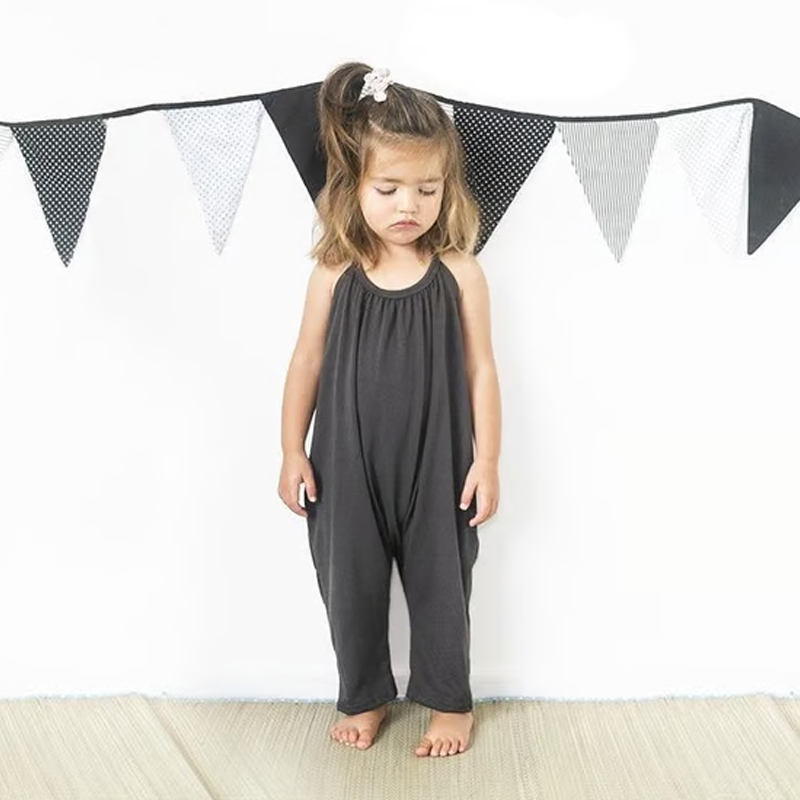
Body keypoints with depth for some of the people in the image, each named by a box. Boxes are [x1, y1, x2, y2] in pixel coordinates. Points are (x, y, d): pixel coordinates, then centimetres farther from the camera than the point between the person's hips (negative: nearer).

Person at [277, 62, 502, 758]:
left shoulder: (459, 273, -9)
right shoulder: (335, 274, -6)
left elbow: (481, 369, -4)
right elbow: (308, 362, 2)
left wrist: (487, 459, -4)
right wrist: (293, 451, 3)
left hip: (435, 465, -1)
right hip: (348, 465, 1)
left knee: (439, 587, 14)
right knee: (351, 587, 15)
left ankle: (449, 700, 36)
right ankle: (364, 697, 38)